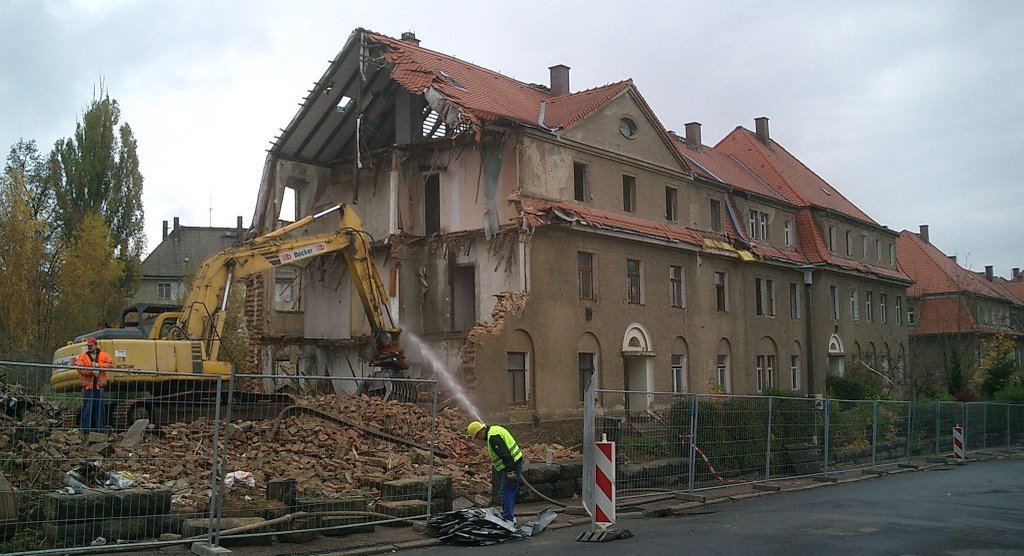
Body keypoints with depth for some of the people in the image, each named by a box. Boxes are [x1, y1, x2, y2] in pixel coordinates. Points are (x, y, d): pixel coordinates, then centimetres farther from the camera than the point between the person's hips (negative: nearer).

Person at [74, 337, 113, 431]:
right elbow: (80, 368, -9)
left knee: (99, 406, 6)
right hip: (87, 385, -2)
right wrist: (92, 370, -19)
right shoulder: (82, 356, 5)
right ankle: (86, 427, 2)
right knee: (87, 407, -2)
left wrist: (98, 365, -14)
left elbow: (110, 364, -4)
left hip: (99, 385, 2)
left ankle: (100, 427, 12)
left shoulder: (103, 355, 10)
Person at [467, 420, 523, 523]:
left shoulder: (493, 437, -20)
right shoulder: (494, 429, 13)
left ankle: (508, 519, -7)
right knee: (511, 492, 18)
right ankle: (510, 516, 26)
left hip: (511, 465, -11)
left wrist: (510, 471, -24)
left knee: (506, 493, -7)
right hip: (516, 462, 11)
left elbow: (505, 454, -26)